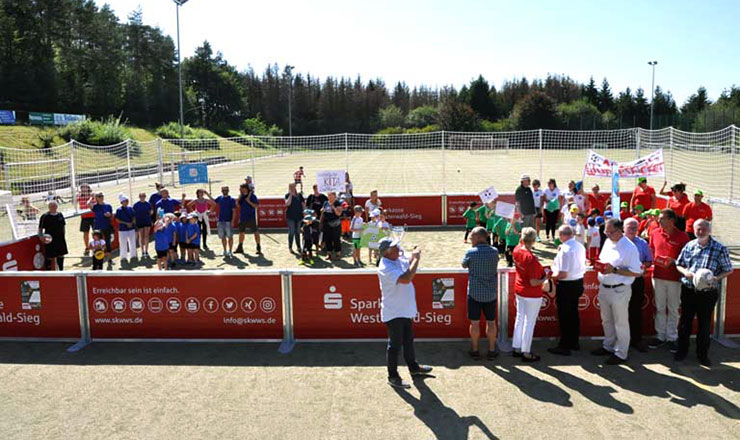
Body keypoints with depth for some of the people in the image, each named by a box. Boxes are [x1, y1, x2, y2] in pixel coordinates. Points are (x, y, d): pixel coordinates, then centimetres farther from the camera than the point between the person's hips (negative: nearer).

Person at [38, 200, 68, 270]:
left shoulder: (60, 215, 7)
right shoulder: (45, 216, -9)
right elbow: (40, 228, -8)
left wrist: (63, 236, 14)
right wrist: (41, 237, -22)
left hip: (60, 240, 5)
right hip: (50, 240, -5)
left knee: (61, 256, 14)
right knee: (50, 257, 0)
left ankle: (61, 270, 27)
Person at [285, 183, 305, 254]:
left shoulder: (299, 195, 9)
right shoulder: (287, 195, -1)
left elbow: (303, 205, 11)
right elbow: (287, 203, -18)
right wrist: (291, 195, -15)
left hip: (299, 216, 3)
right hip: (290, 217, -3)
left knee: (297, 232, 10)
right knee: (291, 232, -2)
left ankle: (298, 247, 18)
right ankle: (290, 247, 6)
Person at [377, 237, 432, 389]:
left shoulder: (399, 260, 1)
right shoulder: (385, 268, -27)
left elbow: (410, 265, 21)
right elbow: (406, 279, -37)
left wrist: (414, 256, -1)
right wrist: (416, 258, -29)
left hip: (405, 309, 9)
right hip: (393, 312, -9)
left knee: (408, 340, 24)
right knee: (395, 345, 2)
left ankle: (414, 367, 41)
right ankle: (393, 377, 15)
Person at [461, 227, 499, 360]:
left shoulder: (471, 252, -13)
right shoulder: (494, 251, -5)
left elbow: (464, 264, 5)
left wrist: (472, 247, 7)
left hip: (474, 293, -2)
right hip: (490, 293, 2)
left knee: (475, 322, 9)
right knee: (491, 322, 12)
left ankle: (475, 350, 19)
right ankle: (492, 350, 21)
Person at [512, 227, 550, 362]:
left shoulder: (517, 250, -8)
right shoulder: (532, 259, -29)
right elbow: (533, 282, -25)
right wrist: (545, 278, -10)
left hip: (519, 291, 8)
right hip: (532, 295, -7)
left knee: (519, 319, 18)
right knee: (529, 323, 5)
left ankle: (516, 348, 30)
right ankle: (526, 353, 15)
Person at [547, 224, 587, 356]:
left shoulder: (565, 250, -24)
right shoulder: (580, 247, 2)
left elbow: (562, 274, -26)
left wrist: (551, 276, -8)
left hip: (566, 286, -8)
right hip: (579, 282, 8)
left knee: (564, 317, 3)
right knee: (573, 313, 20)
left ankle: (564, 346, 12)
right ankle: (574, 342, 32)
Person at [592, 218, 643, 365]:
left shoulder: (629, 247, -17)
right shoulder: (608, 242, 7)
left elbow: (637, 272, -19)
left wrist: (614, 270, -24)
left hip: (619, 290, -7)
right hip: (604, 287, 8)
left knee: (621, 323, 5)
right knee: (606, 320, 20)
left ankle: (621, 353, 17)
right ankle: (608, 346, 37)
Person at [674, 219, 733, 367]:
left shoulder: (720, 248, -5)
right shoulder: (689, 246, 3)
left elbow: (728, 270, 1)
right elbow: (678, 264, 12)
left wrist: (717, 278, -18)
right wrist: (685, 271, -10)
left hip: (708, 292, -2)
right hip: (688, 290, 2)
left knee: (704, 324, 9)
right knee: (685, 321, 12)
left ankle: (703, 354, 24)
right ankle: (682, 350, 27)